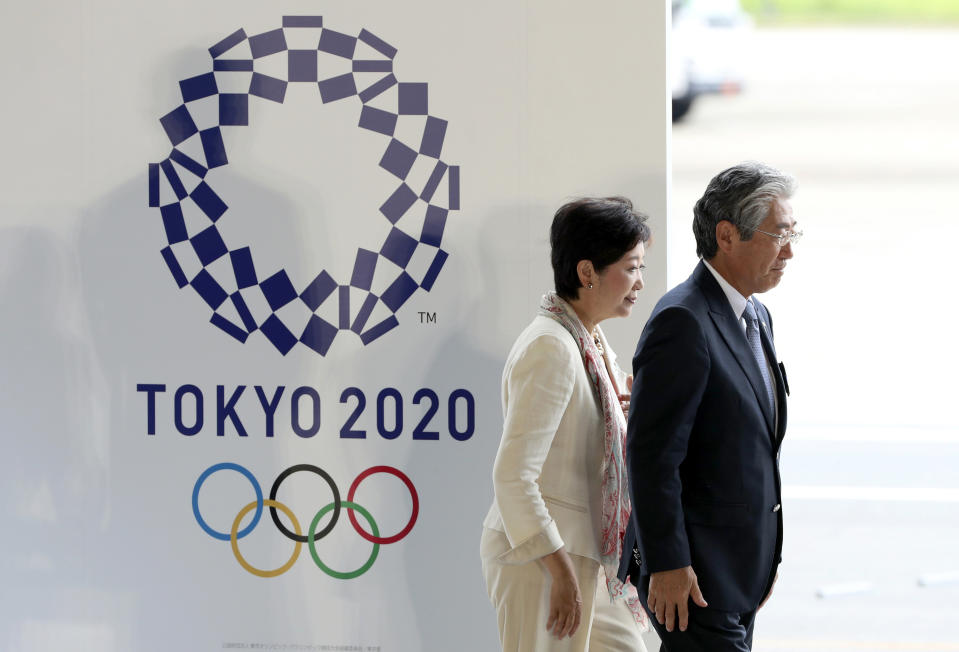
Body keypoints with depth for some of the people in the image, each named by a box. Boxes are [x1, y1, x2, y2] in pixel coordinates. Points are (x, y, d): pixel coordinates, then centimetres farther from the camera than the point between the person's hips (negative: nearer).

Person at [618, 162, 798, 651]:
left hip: (740, 569, 9)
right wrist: (667, 564, -22)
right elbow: (653, 454, -20)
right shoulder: (683, 322, -17)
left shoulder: (755, 316, 15)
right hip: (696, 572, -9)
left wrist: (763, 556, 21)